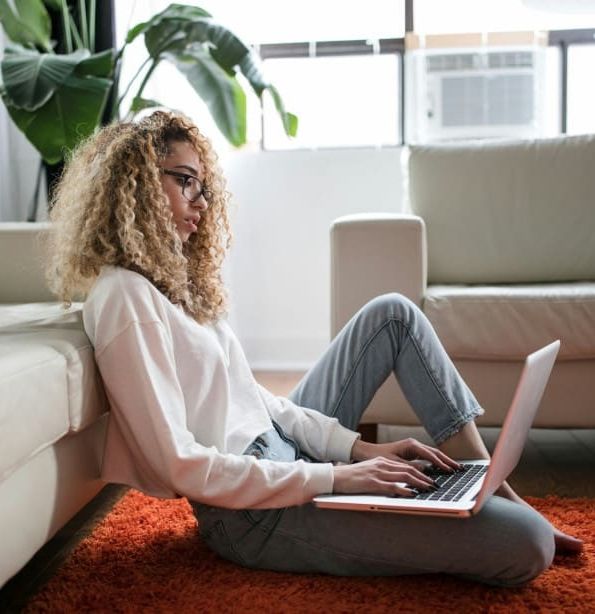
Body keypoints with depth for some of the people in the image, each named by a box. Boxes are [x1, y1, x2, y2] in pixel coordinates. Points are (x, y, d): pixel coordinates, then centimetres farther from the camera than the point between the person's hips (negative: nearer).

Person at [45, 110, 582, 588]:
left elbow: (254, 396, 10)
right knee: (525, 544, -21)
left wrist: (360, 447, 0)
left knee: (393, 313, 12)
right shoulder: (123, 297, -17)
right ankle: (512, 514, 16)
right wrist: (335, 478, -21)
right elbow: (180, 465, -23)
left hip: (283, 452, 10)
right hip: (254, 512, -10)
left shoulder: (172, 279, 12)